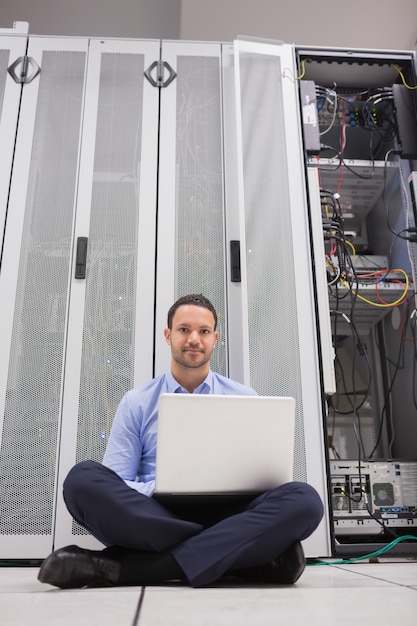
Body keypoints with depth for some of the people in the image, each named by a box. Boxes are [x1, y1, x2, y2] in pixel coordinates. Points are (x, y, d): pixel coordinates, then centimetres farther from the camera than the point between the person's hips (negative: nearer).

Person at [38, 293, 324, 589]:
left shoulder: (245, 399, 12)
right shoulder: (136, 402, 10)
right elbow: (114, 486, 3)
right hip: (153, 515, 0)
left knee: (303, 499, -29)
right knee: (83, 479, -28)